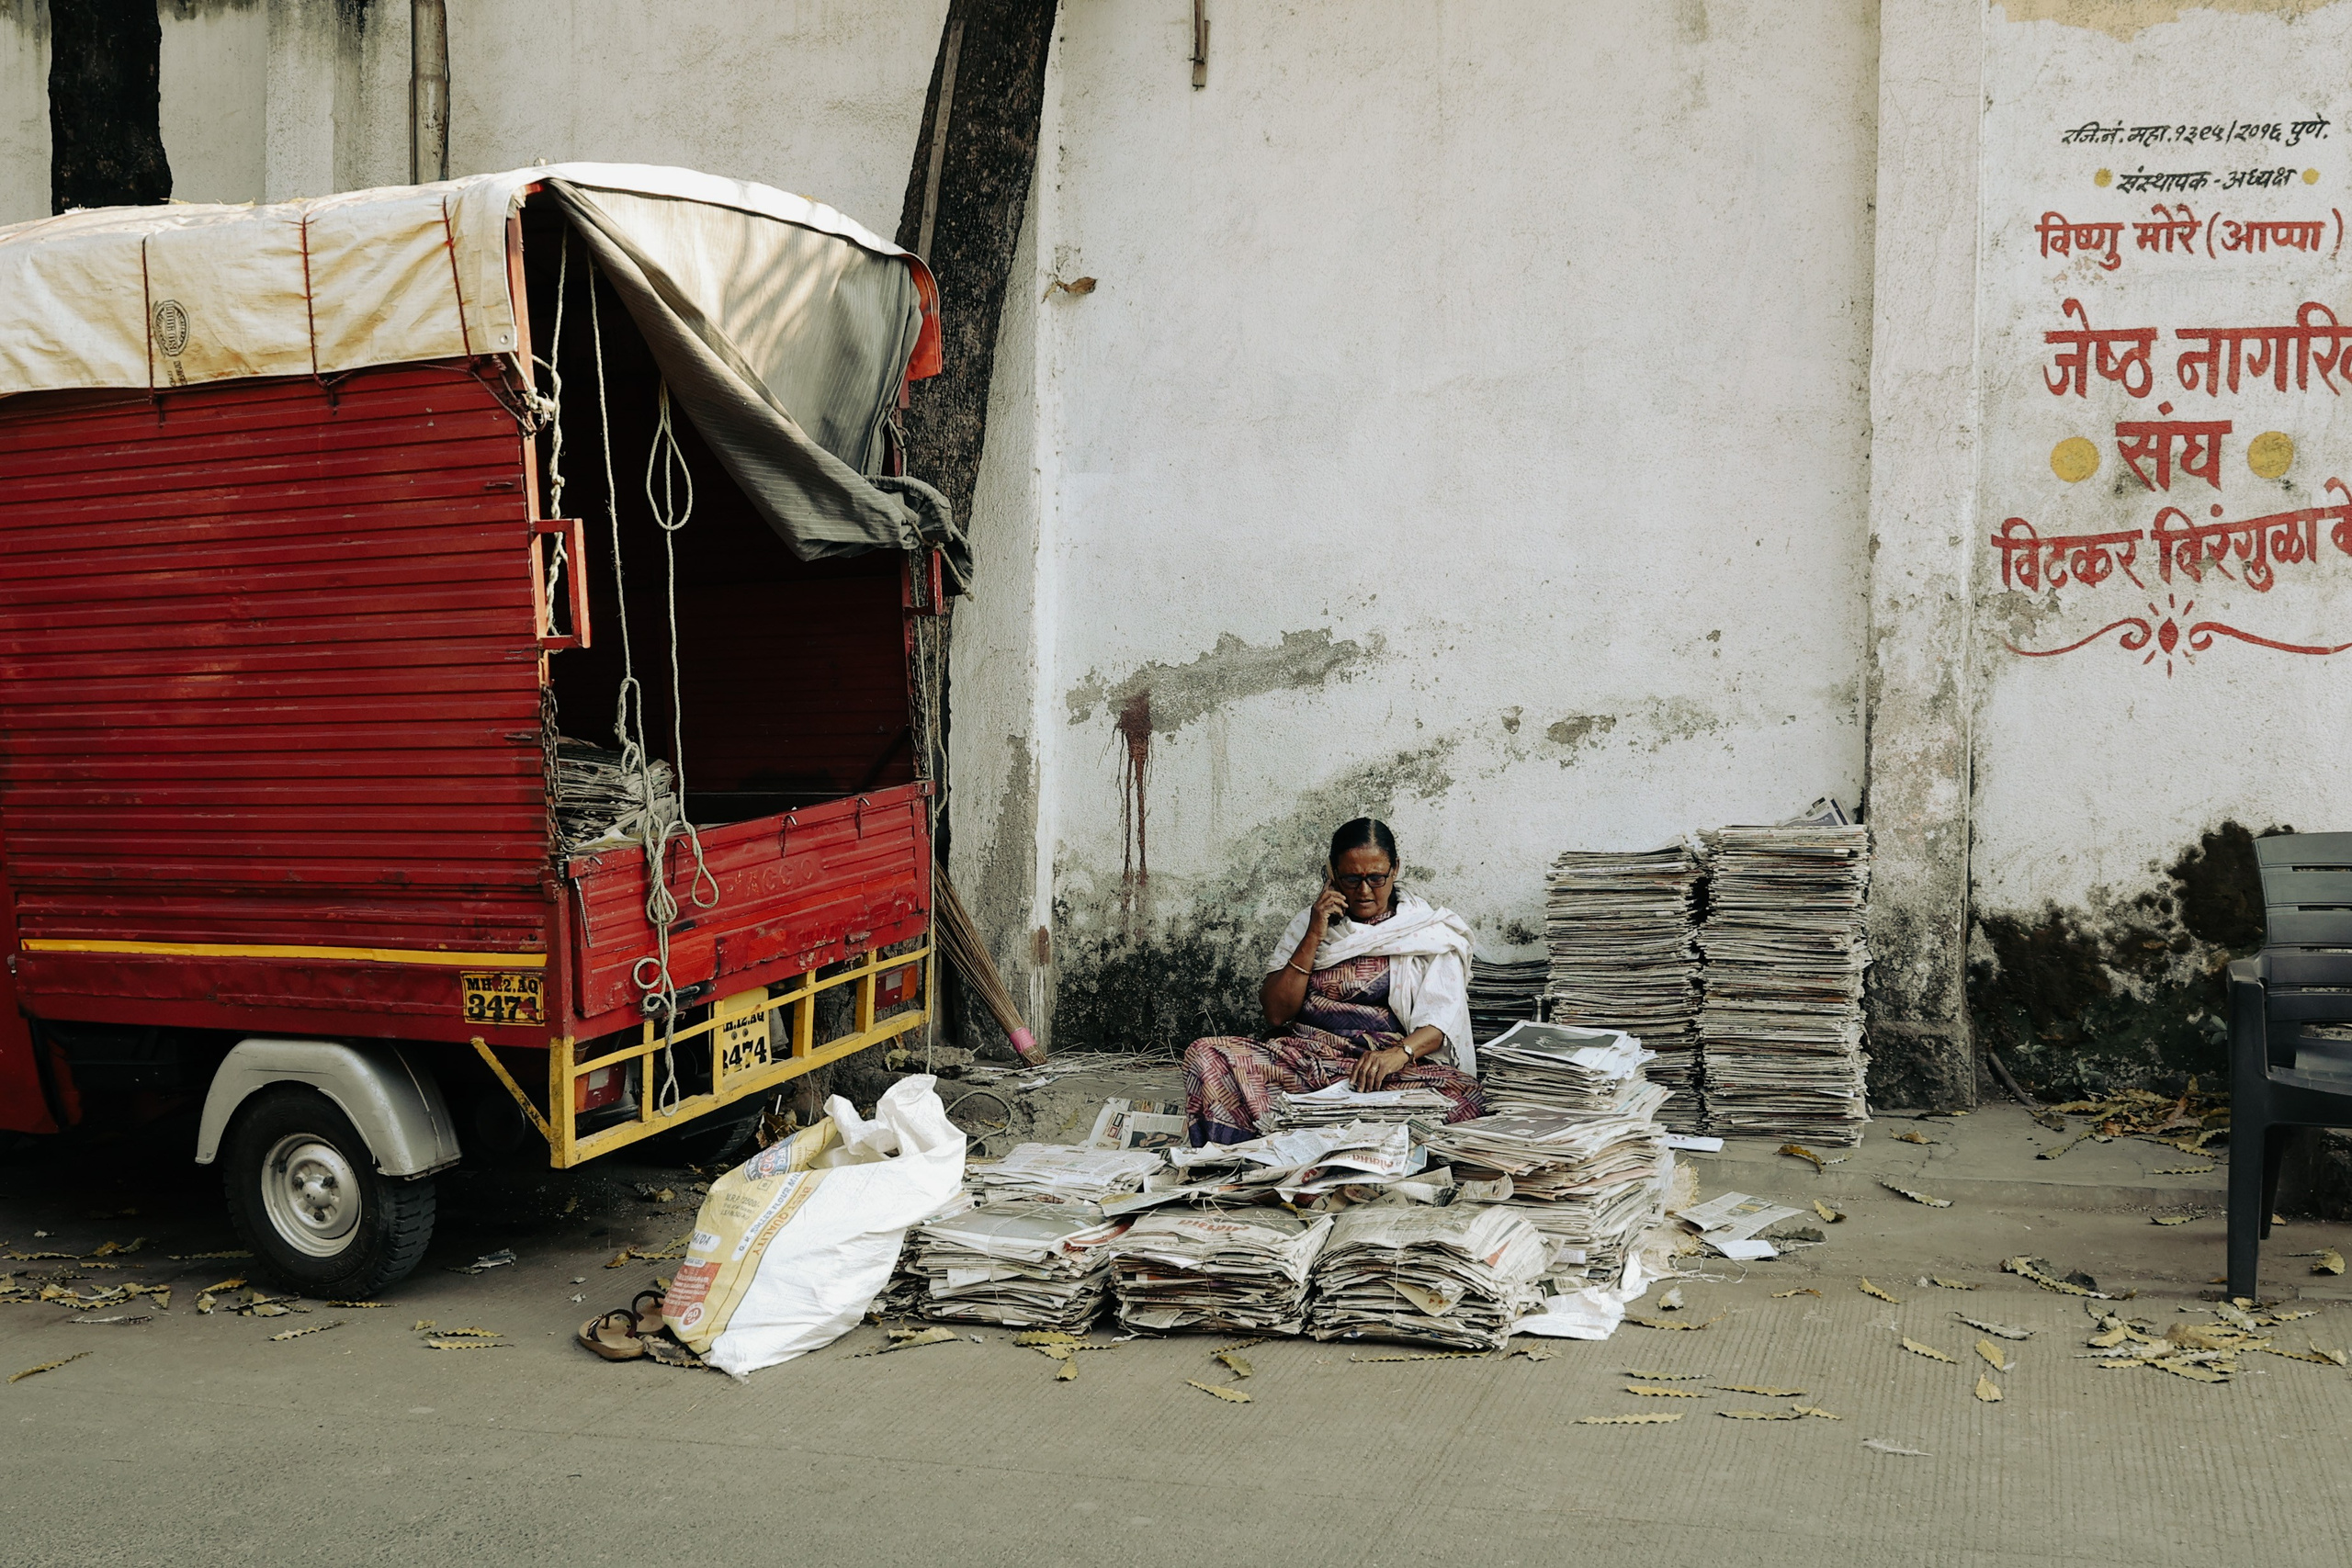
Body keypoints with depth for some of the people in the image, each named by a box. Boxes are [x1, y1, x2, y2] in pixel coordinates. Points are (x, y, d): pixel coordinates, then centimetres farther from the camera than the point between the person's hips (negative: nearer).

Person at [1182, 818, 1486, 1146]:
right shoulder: (1309, 923, 14)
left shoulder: (1429, 931, 7)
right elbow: (1277, 1013, 5)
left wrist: (1399, 1053, -27)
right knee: (1205, 1055, -23)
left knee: (1463, 1092, -36)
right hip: (1304, 1055, 2)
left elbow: (1441, 1020, -5)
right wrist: (1313, 937, -4)